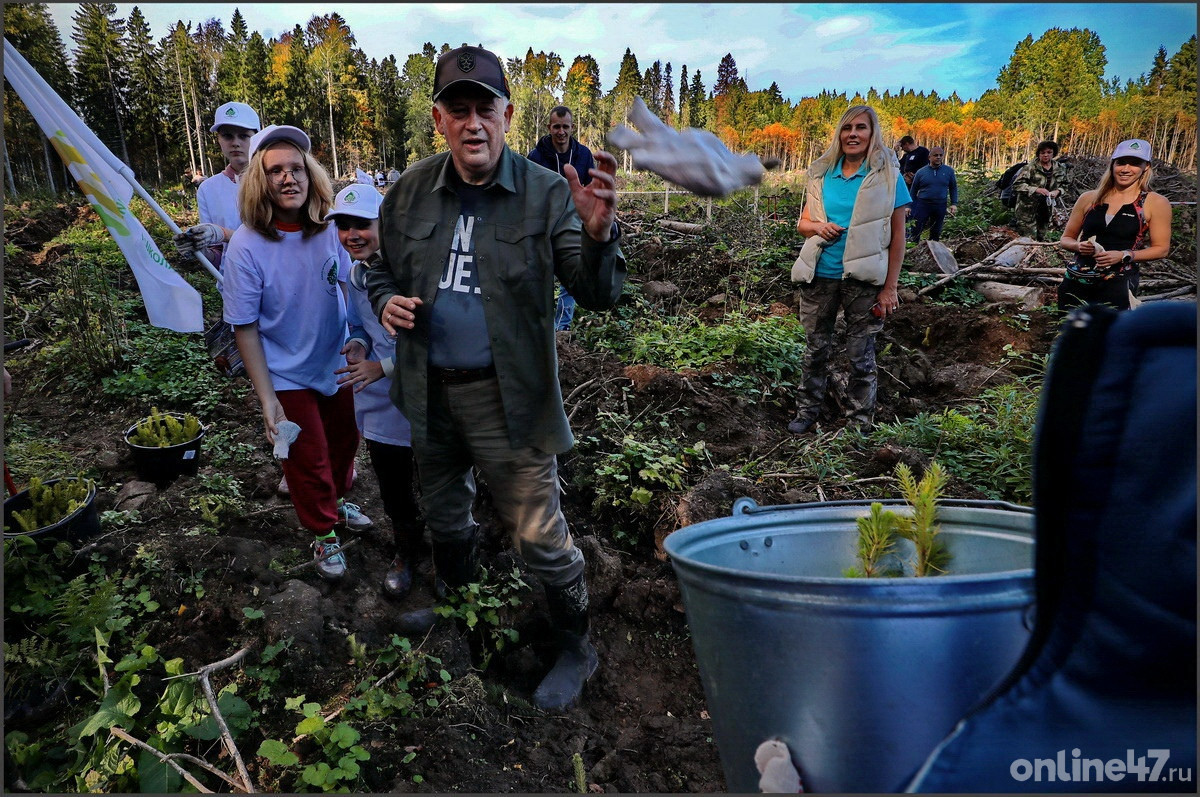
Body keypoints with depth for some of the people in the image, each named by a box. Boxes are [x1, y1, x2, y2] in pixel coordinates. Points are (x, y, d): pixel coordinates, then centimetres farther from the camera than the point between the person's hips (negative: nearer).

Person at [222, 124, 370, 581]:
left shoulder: (328, 229, -11)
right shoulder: (246, 246, -21)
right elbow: (246, 329, -16)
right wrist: (266, 399, -18)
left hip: (337, 364, 4)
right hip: (288, 376, -4)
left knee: (344, 440, 22)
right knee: (308, 458, 10)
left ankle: (336, 502, 51)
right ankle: (324, 534, 35)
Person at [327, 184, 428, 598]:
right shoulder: (353, 275, 4)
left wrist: (383, 366, -23)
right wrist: (357, 346, -5)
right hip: (380, 405, 6)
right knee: (393, 490, 19)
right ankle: (406, 551, 45)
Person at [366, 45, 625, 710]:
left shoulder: (546, 193, -12)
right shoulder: (410, 193, 1)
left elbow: (598, 295, -17)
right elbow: (384, 270, 15)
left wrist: (597, 232, -37)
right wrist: (386, 302, -8)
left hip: (507, 396, -5)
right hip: (430, 390, 5)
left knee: (538, 536, 0)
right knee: (443, 512, 26)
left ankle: (575, 649, 26)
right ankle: (455, 600, 55)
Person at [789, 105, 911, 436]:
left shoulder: (887, 175, -4)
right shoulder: (821, 173, 6)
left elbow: (897, 236, -4)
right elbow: (803, 222, 15)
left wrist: (889, 288, -9)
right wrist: (818, 227, -10)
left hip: (863, 279, -3)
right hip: (819, 275, 3)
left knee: (860, 355, 6)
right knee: (816, 349, 13)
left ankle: (859, 422, 18)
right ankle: (806, 412, 27)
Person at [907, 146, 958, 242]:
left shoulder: (949, 171, 3)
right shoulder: (921, 172, 0)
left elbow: (953, 188, 11)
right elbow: (913, 191, 8)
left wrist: (954, 204, 2)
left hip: (940, 206, 2)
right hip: (922, 205, -2)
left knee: (935, 233, 12)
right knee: (916, 231, -3)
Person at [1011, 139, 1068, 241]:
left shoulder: (1060, 169, 7)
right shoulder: (1030, 168, -12)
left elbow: (1063, 185, 19)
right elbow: (1016, 185, -16)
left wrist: (1058, 191, -5)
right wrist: (1036, 189, -26)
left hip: (1045, 212, 6)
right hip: (1027, 211, -6)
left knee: (1041, 239, 15)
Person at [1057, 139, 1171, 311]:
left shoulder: (1156, 203, 4)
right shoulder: (1089, 199, 9)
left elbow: (1161, 249, 3)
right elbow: (1066, 239, 15)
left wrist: (1124, 255, -12)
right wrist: (1078, 246, -7)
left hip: (1117, 286, -2)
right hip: (1075, 282, 2)